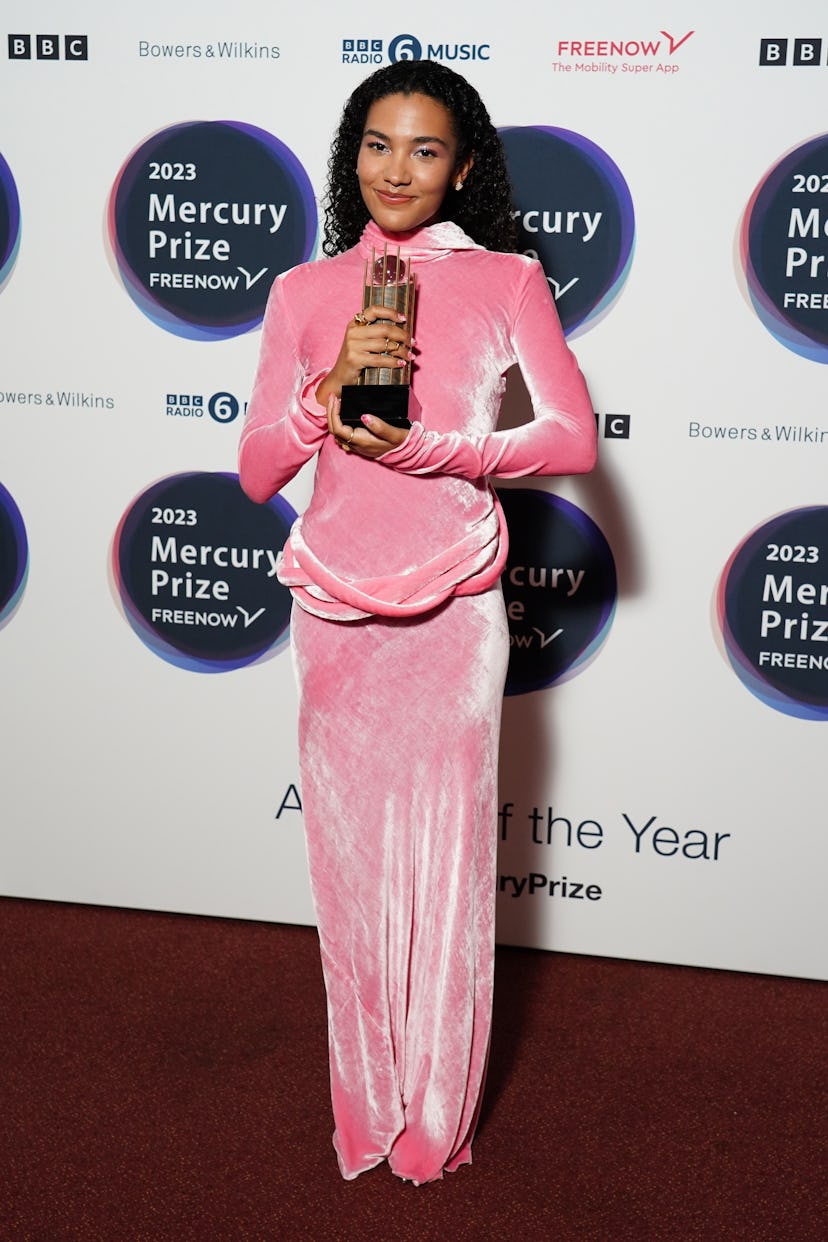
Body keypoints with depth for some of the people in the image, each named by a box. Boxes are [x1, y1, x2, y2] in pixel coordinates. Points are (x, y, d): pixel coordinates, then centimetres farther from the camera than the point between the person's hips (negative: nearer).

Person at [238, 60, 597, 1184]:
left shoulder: (508, 281, 3)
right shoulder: (305, 291, 7)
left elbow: (573, 437, -6)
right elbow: (257, 471, 3)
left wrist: (427, 446, -16)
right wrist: (331, 385, -15)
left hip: (453, 613, -2)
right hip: (333, 610, 2)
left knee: (447, 860, 5)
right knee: (350, 861, 10)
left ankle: (436, 1123, 25)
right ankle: (367, 1111, 30)